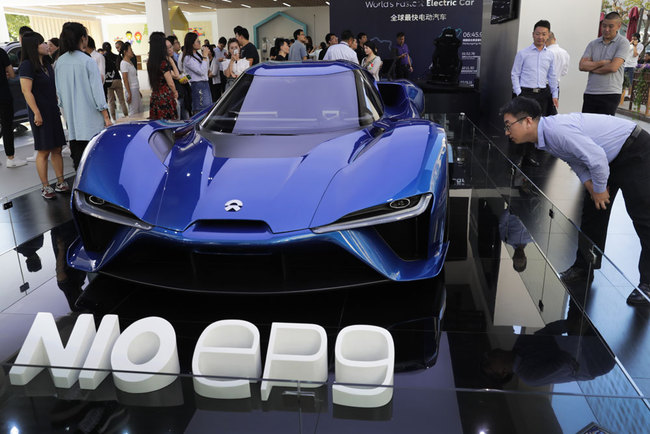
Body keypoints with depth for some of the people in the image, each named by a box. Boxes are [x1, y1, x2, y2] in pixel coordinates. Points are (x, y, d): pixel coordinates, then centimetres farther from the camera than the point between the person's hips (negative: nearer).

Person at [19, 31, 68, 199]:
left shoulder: (47, 65, 14)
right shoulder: (27, 66, -11)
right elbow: (26, 91, -17)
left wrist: (58, 108, 17)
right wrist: (37, 113, -21)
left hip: (53, 111, 8)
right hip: (40, 113, -8)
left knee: (57, 149, 8)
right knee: (44, 151, -2)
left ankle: (60, 183, 14)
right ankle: (45, 187, 7)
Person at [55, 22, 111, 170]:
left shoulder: (60, 62, 6)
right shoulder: (88, 61, -11)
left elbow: (59, 91, 12)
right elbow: (97, 91, -11)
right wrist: (106, 117, -6)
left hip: (71, 119, 6)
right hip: (90, 118, -6)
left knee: (77, 156, 10)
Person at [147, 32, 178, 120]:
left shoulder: (150, 62, 7)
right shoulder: (163, 62, -15)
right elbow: (170, 83, -13)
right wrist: (175, 92, 8)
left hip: (154, 98, 8)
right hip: (166, 97, -8)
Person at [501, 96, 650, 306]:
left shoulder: (557, 130, -32)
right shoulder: (545, 137, -1)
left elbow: (596, 157, -33)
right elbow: (575, 157, 8)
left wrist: (600, 189, -17)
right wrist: (590, 185, -6)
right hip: (610, 157, 10)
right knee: (592, 210, 11)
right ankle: (583, 268, 20)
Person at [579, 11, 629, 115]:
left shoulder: (623, 43, -1)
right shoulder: (593, 44, 12)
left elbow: (613, 67, -13)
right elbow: (582, 65, 0)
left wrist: (592, 67, -2)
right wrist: (602, 62, -10)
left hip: (610, 95, -4)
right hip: (590, 93, 4)